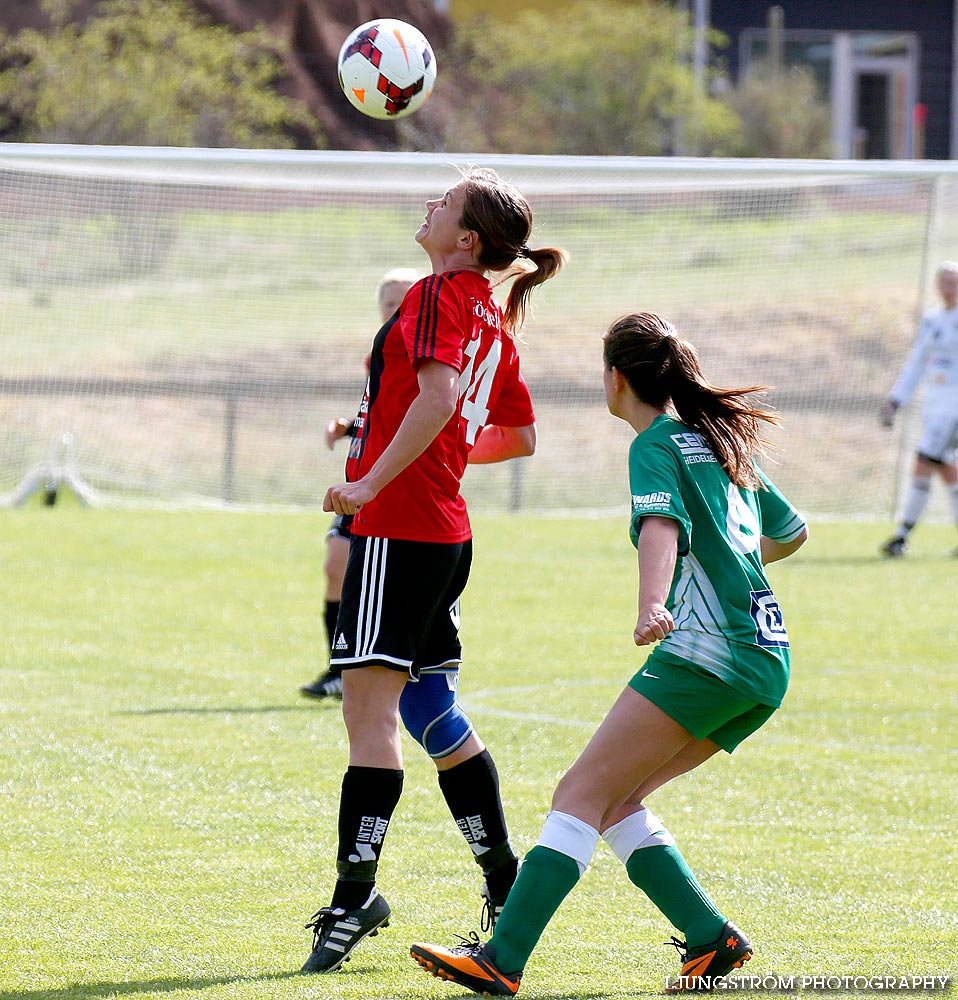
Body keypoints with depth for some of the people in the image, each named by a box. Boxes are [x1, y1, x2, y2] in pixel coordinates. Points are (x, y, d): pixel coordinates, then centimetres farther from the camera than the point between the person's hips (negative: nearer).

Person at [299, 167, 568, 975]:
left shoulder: (442, 294, -10)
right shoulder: (495, 317, 16)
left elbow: (438, 395, -25)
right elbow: (521, 436, 24)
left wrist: (371, 481, -24)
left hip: (398, 524, -9)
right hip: (447, 532, 9)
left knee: (369, 703, -11)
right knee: (433, 714, 15)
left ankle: (355, 892, -16)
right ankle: (506, 886, 18)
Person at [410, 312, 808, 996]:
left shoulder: (657, 445, -2)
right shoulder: (723, 440, 22)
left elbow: (662, 526, -24)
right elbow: (792, 532, 35)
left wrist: (652, 605, -41)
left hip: (707, 651, -9)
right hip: (769, 659, 9)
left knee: (584, 792, -13)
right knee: (616, 798, 11)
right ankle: (711, 938, 0)